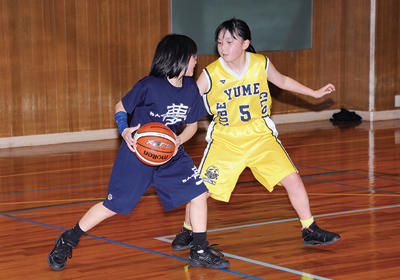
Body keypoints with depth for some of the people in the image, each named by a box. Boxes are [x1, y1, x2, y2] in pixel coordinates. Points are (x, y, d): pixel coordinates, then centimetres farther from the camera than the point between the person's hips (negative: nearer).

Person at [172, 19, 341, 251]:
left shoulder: (261, 64, -10)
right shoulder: (210, 75, -17)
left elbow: (283, 81, 11)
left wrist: (315, 93, 14)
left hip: (260, 136, 1)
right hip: (225, 140, -1)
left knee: (292, 179, -7)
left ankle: (310, 230, 10)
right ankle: (188, 231, 21)